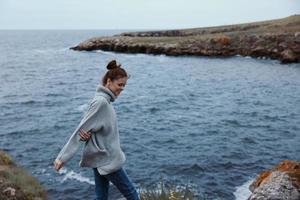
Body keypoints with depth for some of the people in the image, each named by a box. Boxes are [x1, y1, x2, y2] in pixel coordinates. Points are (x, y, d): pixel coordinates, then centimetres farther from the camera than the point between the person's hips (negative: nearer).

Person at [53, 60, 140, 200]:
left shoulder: (104, 100, 7)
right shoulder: (101, 102, -22)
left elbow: (89, 125, 6)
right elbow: (81, 130, -22)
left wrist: (87, 134, -19)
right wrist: (63, 157, -21)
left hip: (101, 158, 9)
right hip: (107, 160, -9)